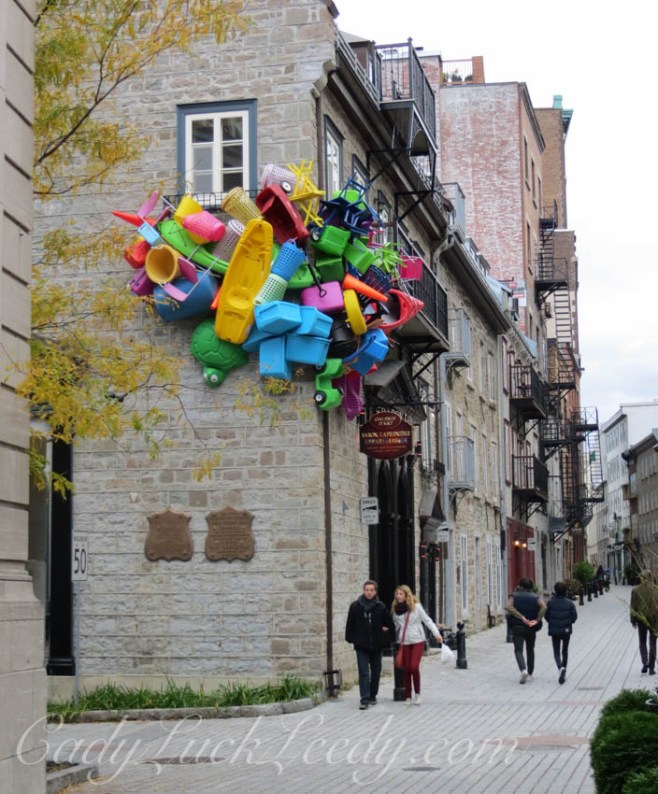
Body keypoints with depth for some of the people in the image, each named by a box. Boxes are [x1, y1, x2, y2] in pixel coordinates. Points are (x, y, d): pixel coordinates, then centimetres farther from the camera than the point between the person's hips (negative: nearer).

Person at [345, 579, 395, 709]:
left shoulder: (380, 607, -1)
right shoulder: (355, 606, -3)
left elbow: (390, 625, 7)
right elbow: (350, 625, 4)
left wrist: (385, 639, 3)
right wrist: (352, 639, 0)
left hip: (376, 646, 2)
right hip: (361, 646, -2)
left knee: (376, 673, 12)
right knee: (364, 673, -9)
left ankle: (372, 696, 27)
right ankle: (365, 700, -12)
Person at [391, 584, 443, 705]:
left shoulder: (416, 606, -6)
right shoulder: (396, 609, 5)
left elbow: (427, 620, -4)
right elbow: (395, 626, 13)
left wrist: (436, 634, -11)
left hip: (417, 641, -3)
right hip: (404, 642, 3)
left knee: (414, 667, -14)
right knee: (406, 669, 3)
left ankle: (417, 693, 4)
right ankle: (408, 696, 14)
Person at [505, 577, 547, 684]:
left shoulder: (514, 596, 3)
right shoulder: (536, 597, 5)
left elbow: (508, 607, -17)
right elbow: (544, 607, -15)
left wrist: (522, 617, -17)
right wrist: (537, 620, -13)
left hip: (517, 627, -2)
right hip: (531, 628, 2)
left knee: (518, 650, -2)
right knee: (530, 650, 19)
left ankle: (523, 670, -27)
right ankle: (530, 674, 23)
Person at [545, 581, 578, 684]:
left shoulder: (550, 602, -10)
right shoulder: (569, 603, -8)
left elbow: (546, 616, -6)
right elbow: (574, 616, -7)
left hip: (554, 631, -1)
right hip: (566, 630, 1)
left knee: (556, 652, 4)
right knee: (565, 651, 18)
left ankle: (561, 668, -25)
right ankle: (563, 673, 19)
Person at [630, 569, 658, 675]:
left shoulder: (636, 590, -7)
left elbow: (633, 607, -4)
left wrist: (633, 621, 6)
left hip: (641, 619, 0)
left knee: (642, 642, 15)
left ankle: (645, 662, -7)